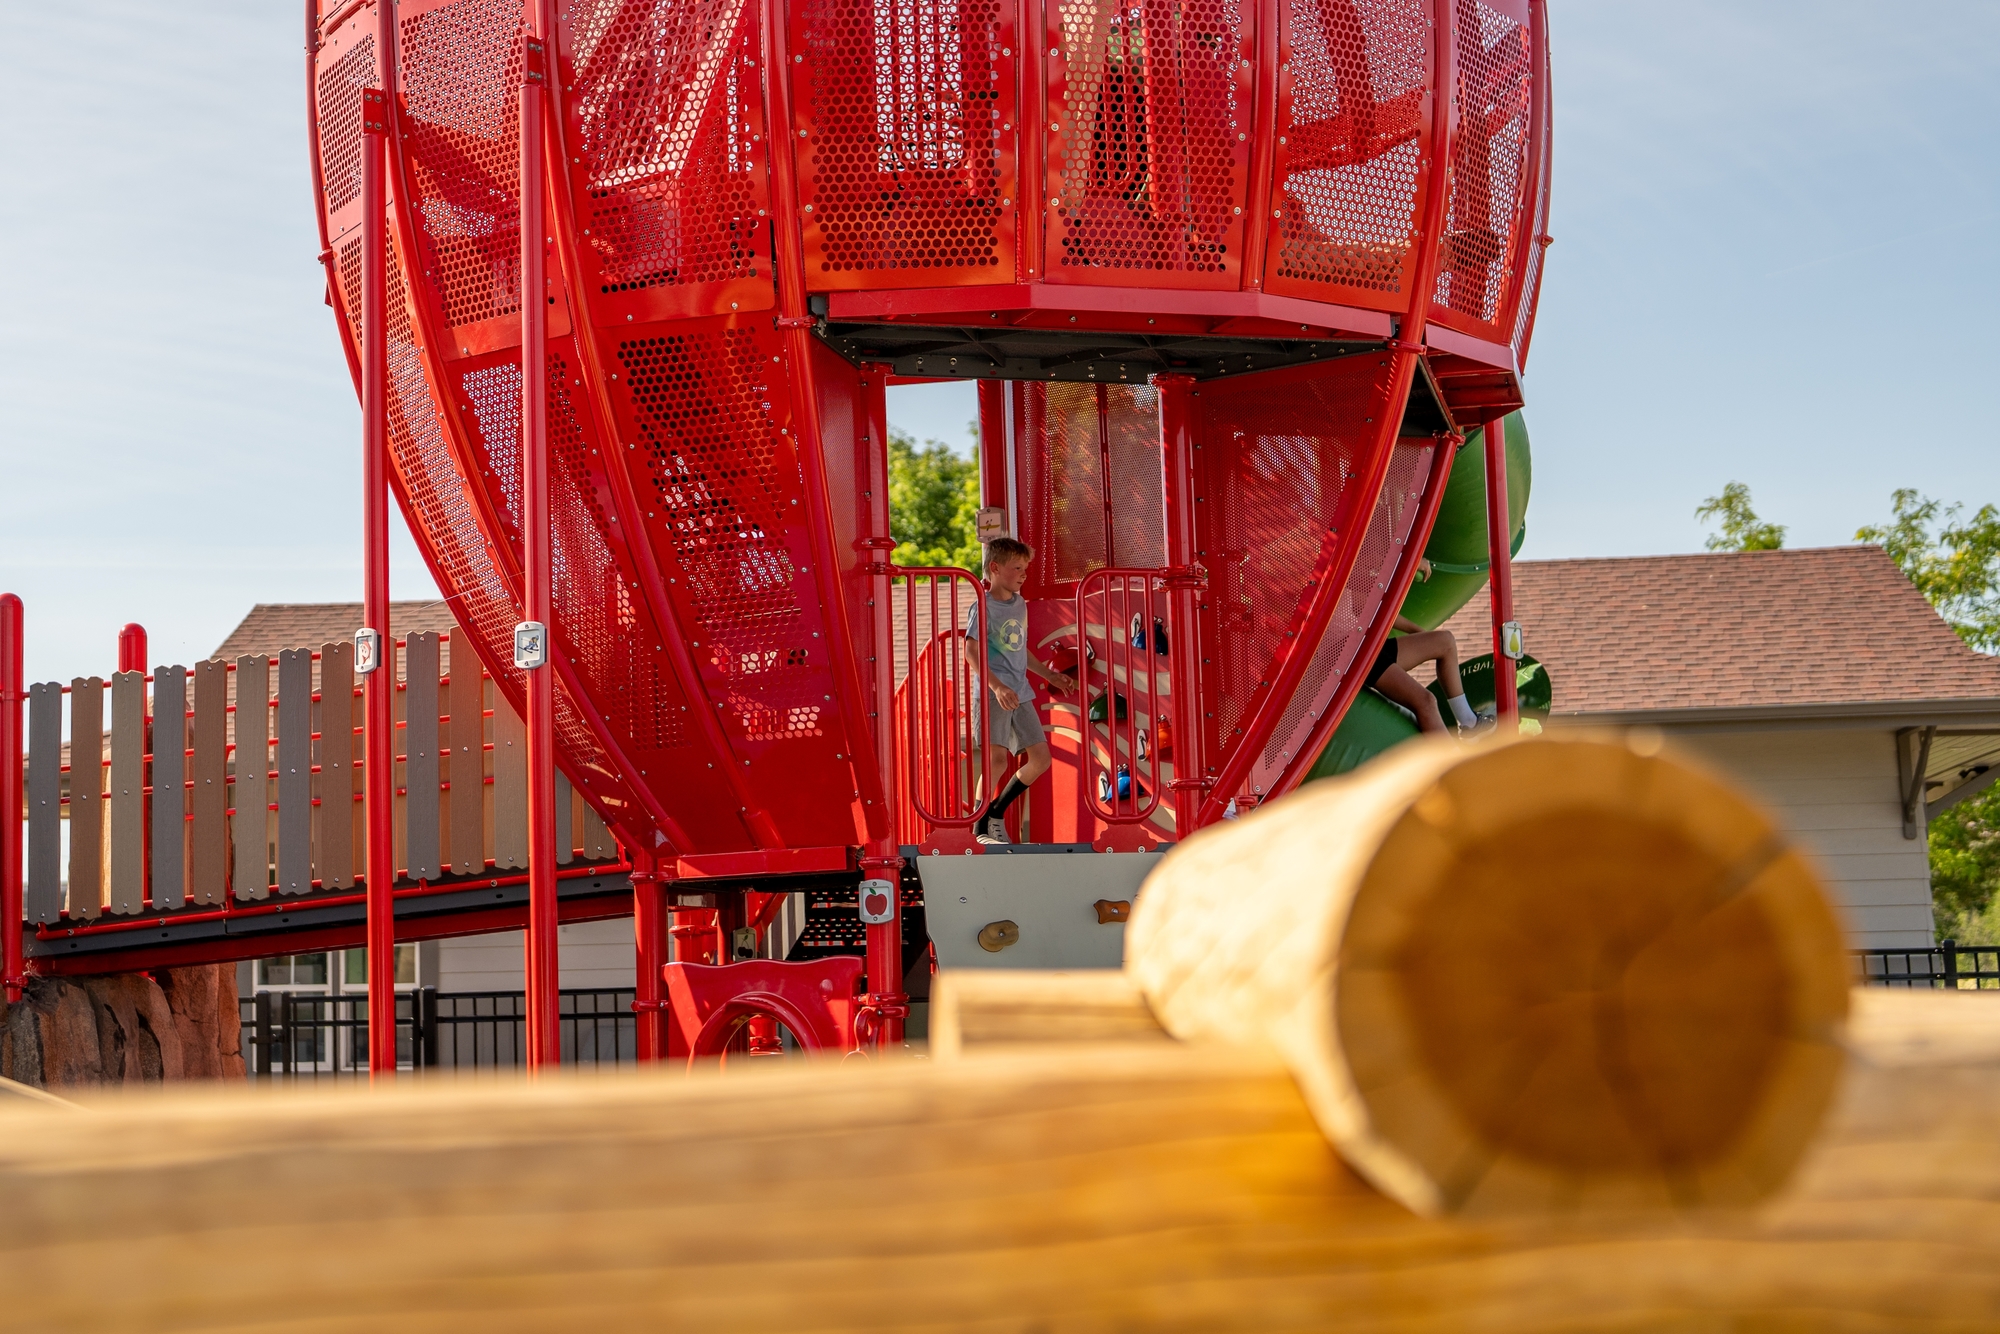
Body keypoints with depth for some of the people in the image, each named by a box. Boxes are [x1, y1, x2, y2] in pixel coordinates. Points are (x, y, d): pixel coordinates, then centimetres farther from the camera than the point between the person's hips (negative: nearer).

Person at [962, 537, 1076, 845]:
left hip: (1020, 694, 8)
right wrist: (997, 686, -29)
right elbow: (971, 651, -17)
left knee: (1040, 757, 4)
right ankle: (980, 827, -5)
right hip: (993, 694, -8)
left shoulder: (1020, 605, 16)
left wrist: (1050, 676, 28)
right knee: (997, 757, -18)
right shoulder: (984, 607, -8)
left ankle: (997, 813, 17)